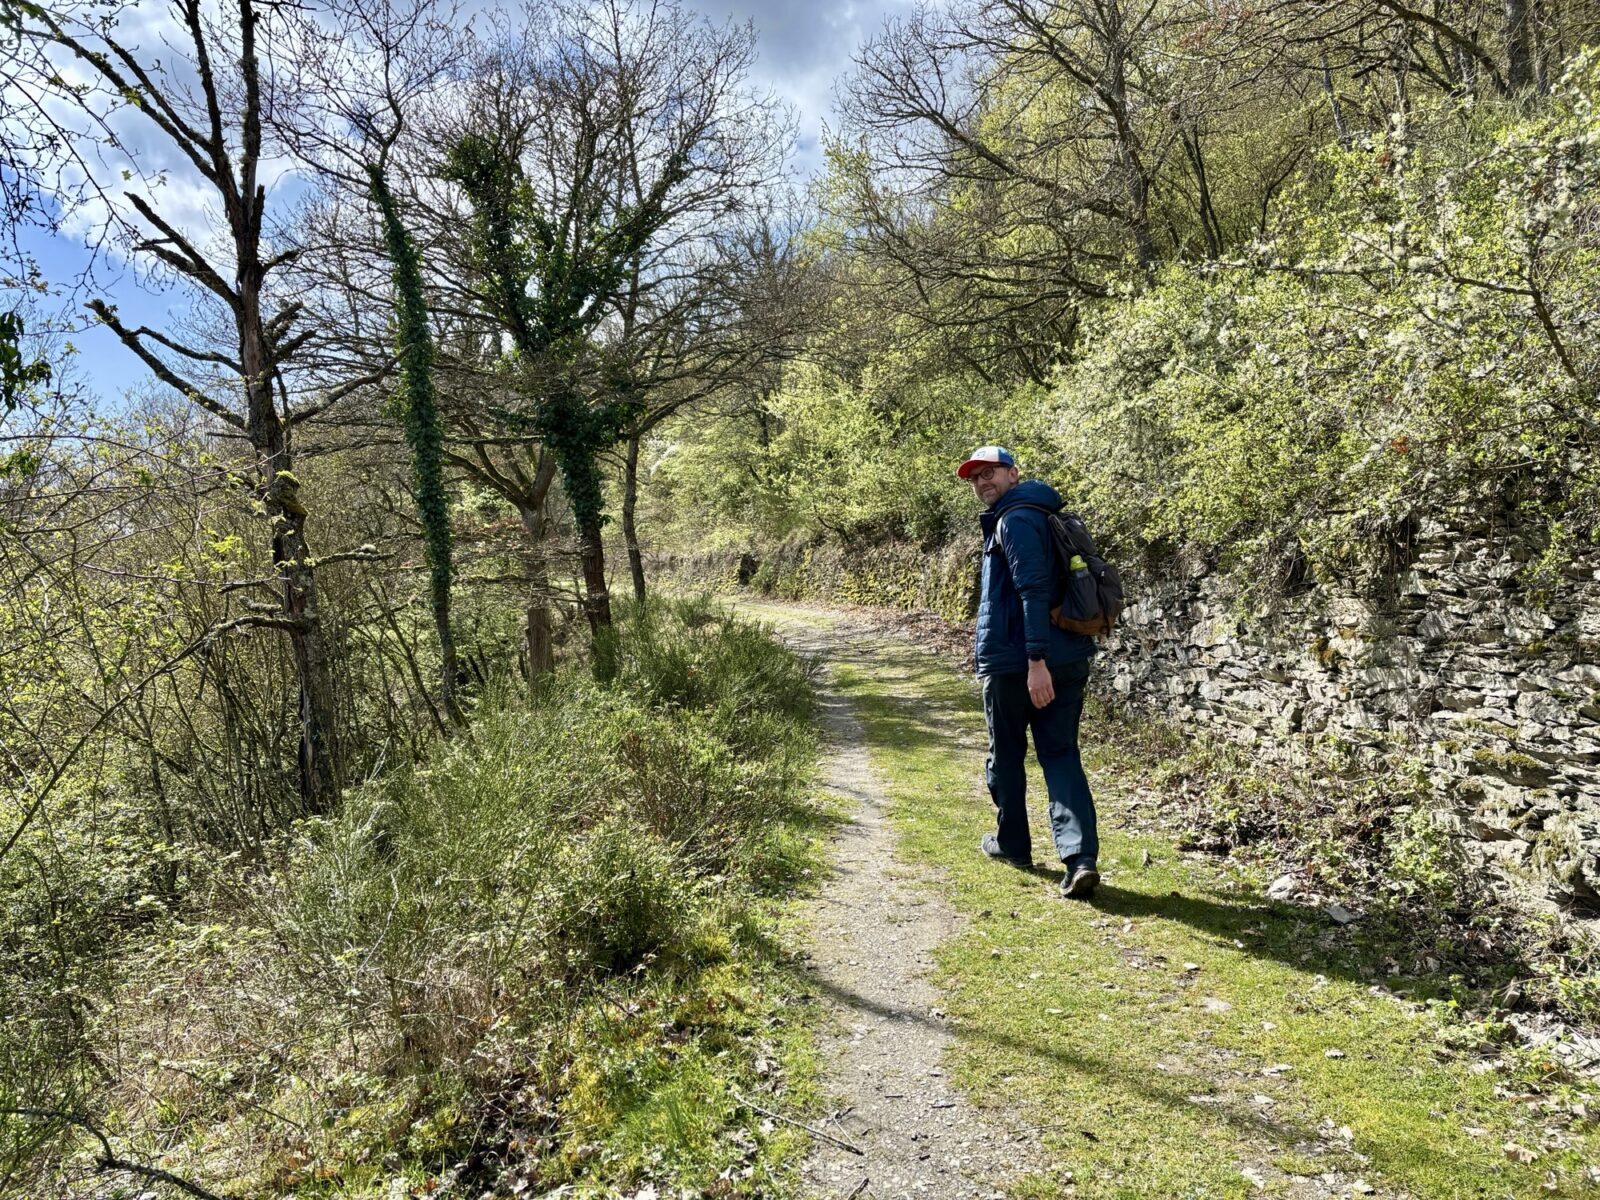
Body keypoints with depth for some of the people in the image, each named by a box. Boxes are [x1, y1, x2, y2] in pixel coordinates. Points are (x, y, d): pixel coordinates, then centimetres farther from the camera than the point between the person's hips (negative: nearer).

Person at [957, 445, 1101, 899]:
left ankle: (1012, 843, 27)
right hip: (1068, 660, 8)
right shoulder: (1046, 517, 20)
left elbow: (1034, 590, -22)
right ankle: (1081, 857, -8)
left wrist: (1036, 660, -26)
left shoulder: (1015, 520, -11)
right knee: (1061, 755, 4)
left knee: (1006, 756, 11)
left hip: (1014, 662, -8)